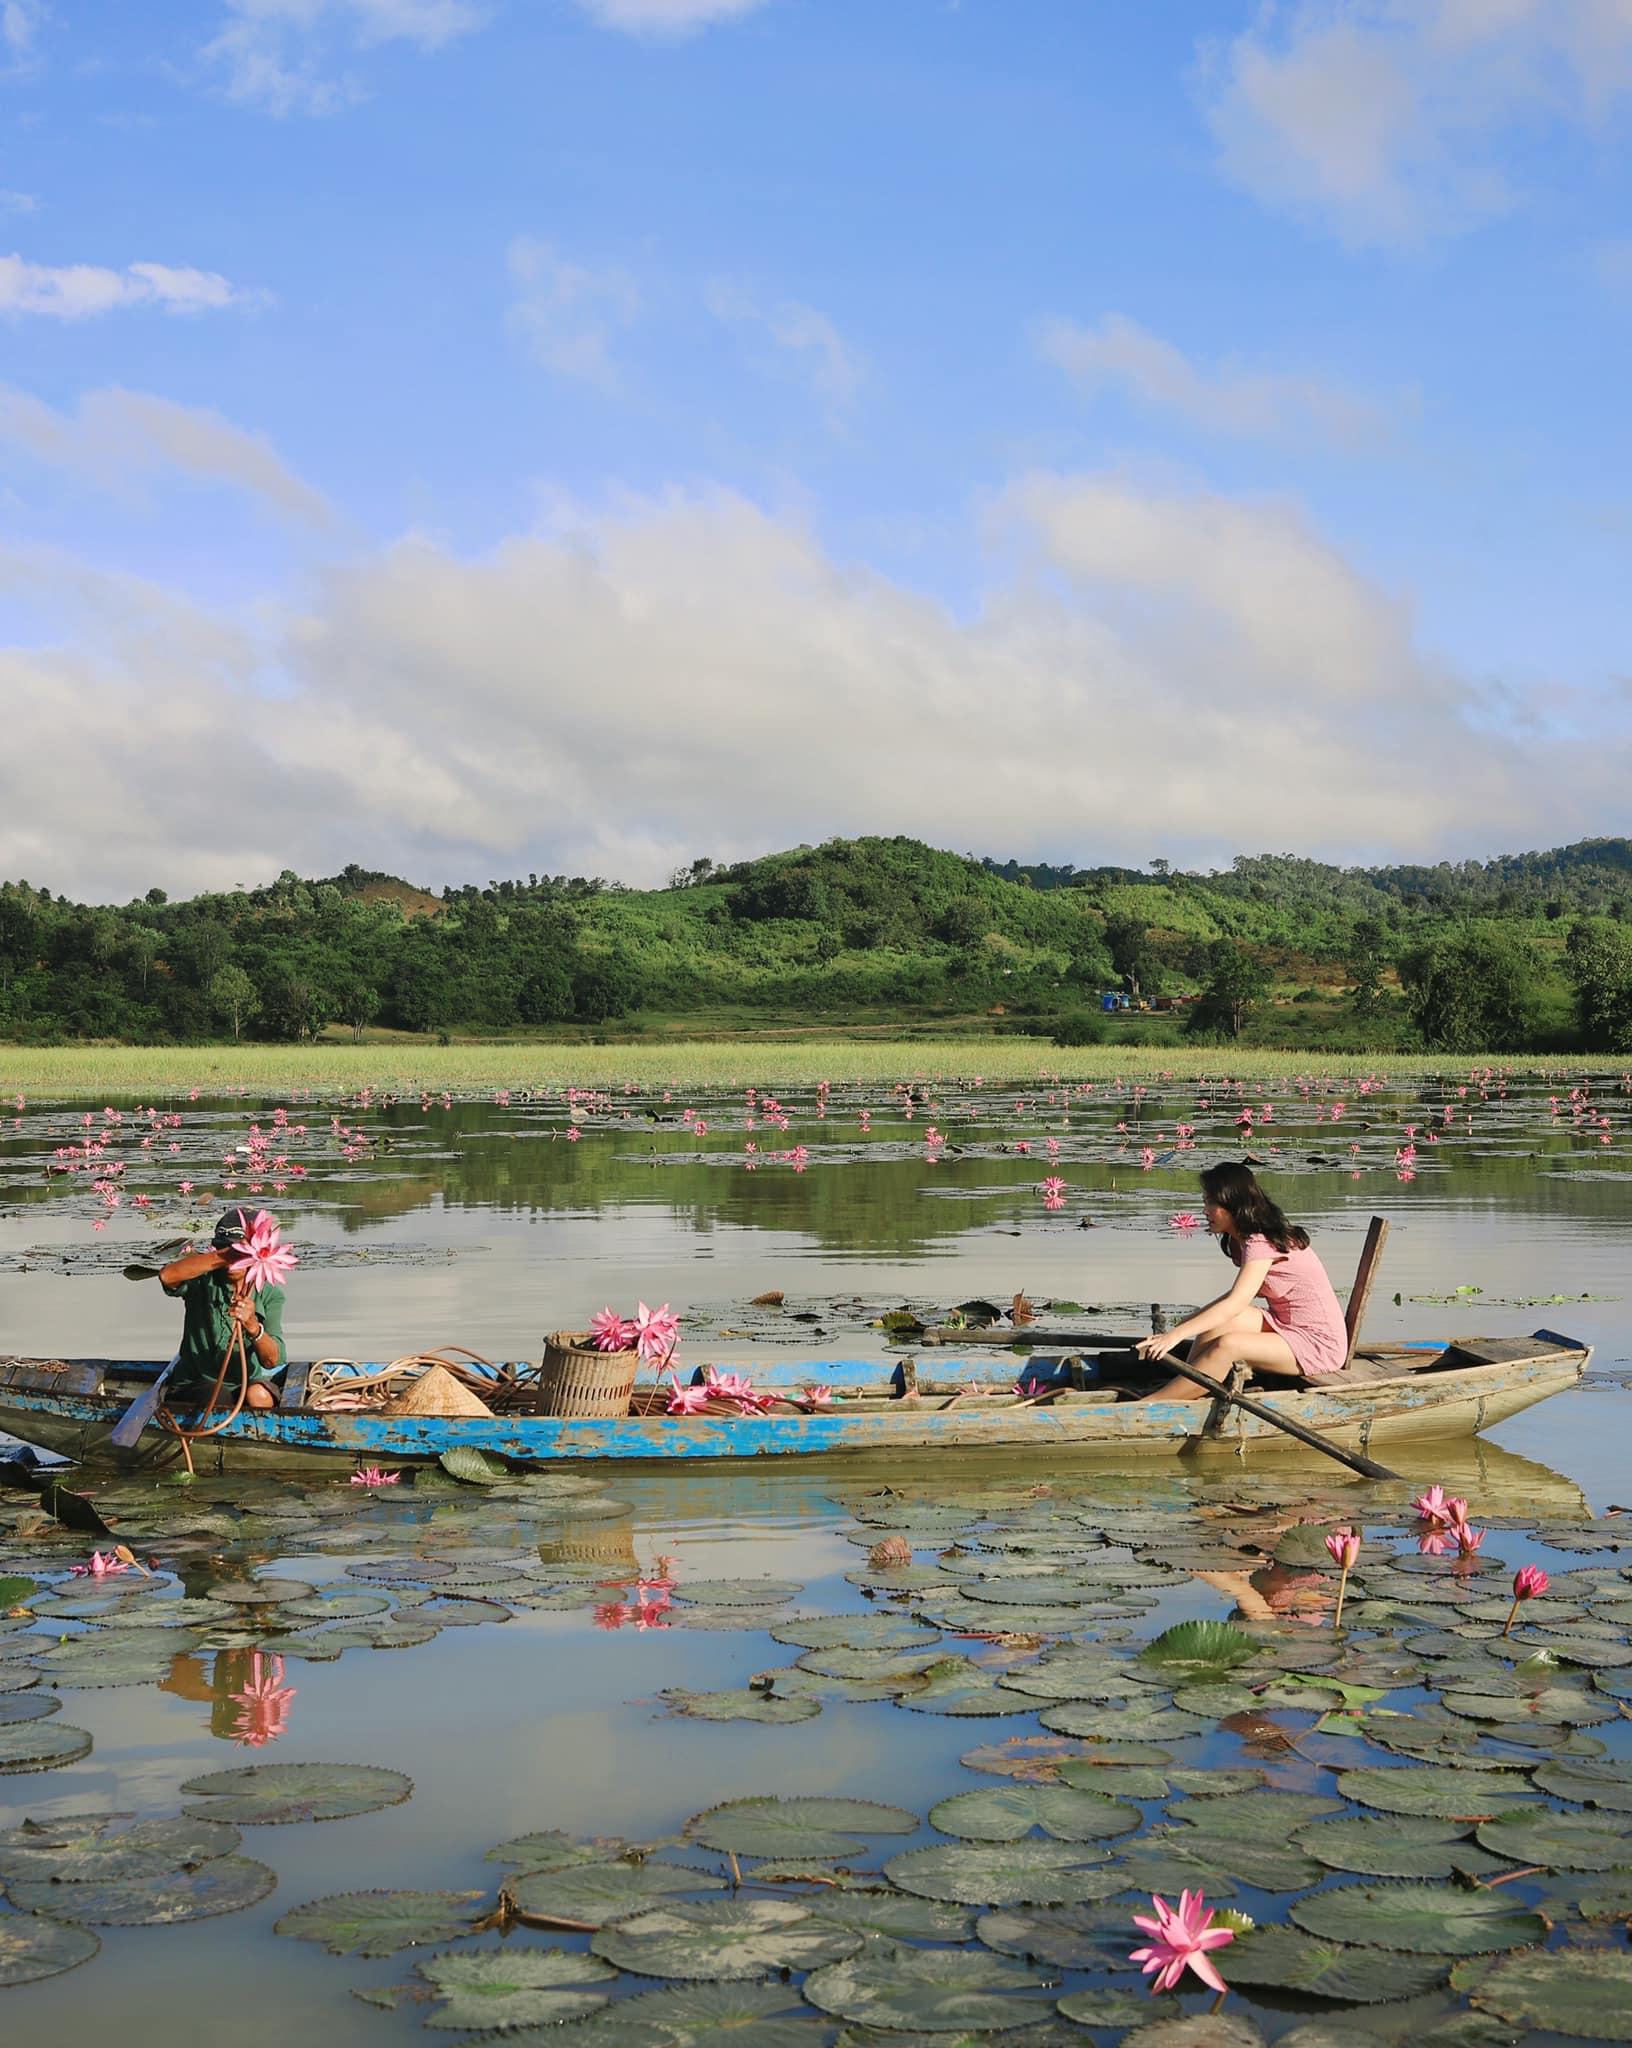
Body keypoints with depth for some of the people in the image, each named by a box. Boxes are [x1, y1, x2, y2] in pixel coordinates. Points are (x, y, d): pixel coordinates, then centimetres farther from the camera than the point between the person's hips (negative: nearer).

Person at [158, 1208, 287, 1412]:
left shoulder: (269, 1295, -3)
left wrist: (253, 1326, -39)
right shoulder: (201, 1279, -6)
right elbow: (168, 1277, -32)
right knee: (219, 1397, -33)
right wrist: (224, 1256, -43)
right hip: (197, 1384, -1)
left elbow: (272, 1361, -17)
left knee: (258, 1395, -31)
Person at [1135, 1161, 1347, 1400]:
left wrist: (1176, 1334, -35)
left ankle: (1149, 1405, -24)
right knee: (1220, 1322, -12)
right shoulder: (1245, 1239, 8)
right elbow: (1238, 1297, 13)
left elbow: (1234, 1304, -30)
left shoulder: (1262, 1243, -21)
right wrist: (1183, 1325, 3)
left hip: (1320, 1345, -9)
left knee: (1228, 1345, -27)